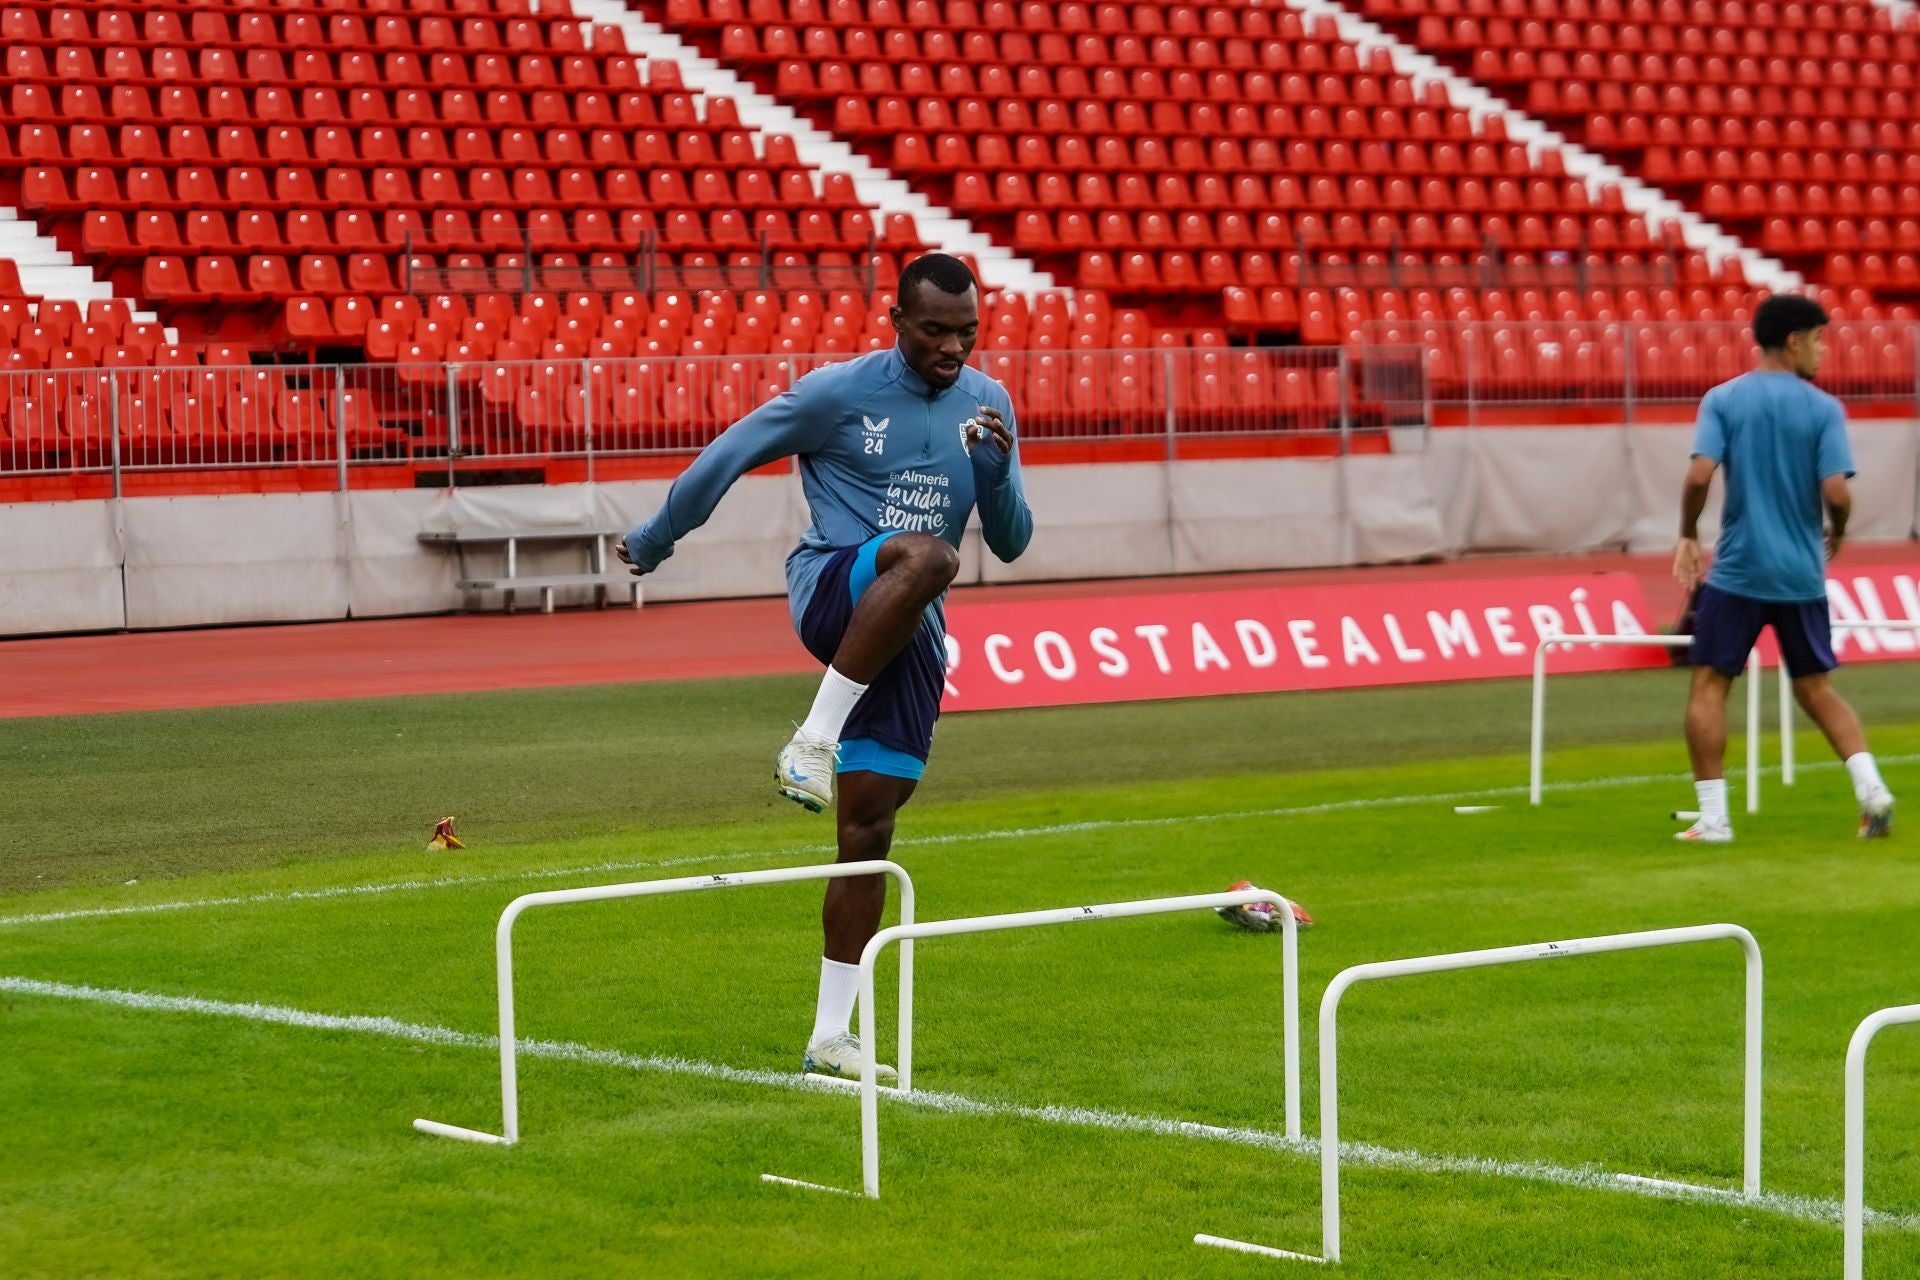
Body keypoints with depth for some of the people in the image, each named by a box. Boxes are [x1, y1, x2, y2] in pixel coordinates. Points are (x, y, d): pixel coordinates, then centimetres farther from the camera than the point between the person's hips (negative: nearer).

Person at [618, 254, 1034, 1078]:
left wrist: (999, 466, -9)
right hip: (830, 590, -4)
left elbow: (1011, 542, 11)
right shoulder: (838, 392, -5)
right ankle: (813, 739, -32)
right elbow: (730, 454, 5)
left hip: (910, 637, 5)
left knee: (868, 828, 0)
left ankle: (830, 1036, 6)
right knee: (927, 555, -39)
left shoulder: (986, 404, 10)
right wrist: (654, 543, 14)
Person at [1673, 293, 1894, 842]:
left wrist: (1688, 536, 3)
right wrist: (1837, 533, 10)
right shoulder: (1823, 409, -3)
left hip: (1738, 570, -1)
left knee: (1709, 684, 6)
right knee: (1816, 688, 16)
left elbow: (1699, 475, -13)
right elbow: (1836, 493, -11)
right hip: (1801, 574, 1)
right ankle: (1870, 787, 0)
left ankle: (1713, 817, 0)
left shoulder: (1722, 399, -2)